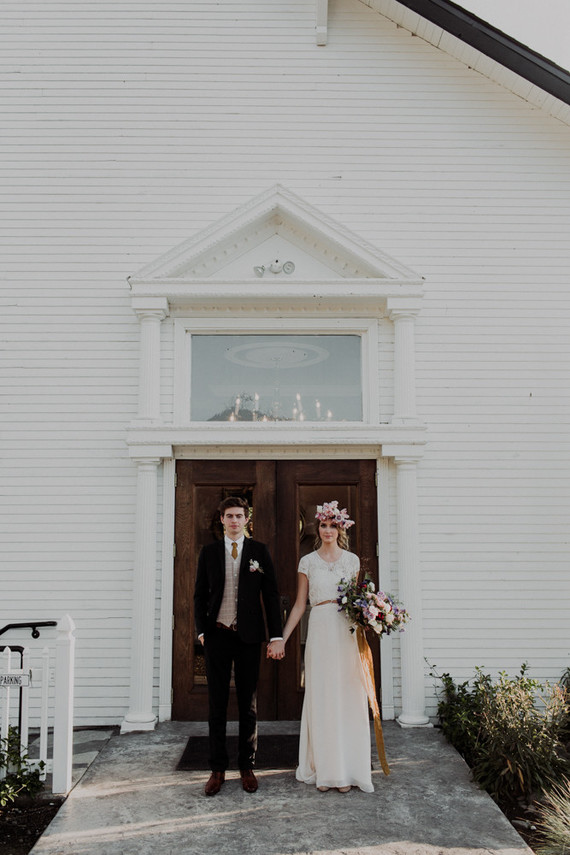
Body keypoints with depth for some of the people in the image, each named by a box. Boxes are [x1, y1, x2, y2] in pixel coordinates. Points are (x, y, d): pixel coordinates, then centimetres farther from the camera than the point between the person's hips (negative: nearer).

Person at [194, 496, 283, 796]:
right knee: (217, 704, 6)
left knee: (249, 704, 8)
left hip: (249, 636, 0)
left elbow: (271, 594, 2)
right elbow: (200, 594, 8)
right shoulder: (208, 552, 5)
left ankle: (247, 766, 20)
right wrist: (201, 630, -3)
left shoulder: (259, 551, 3)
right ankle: (218, 769, 16)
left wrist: (276, 635, -3)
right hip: (217, 636, 1)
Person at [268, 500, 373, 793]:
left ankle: (347, 770, 13)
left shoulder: (352, 560, 9)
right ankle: (324, 769, 12)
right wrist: (281, 638, 1)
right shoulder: (308, 561, 7)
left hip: (348, 633, 1)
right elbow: (300, 605, 7)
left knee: (348, 698, 2)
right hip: (320, 632, 0)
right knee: (321, 699, 2)